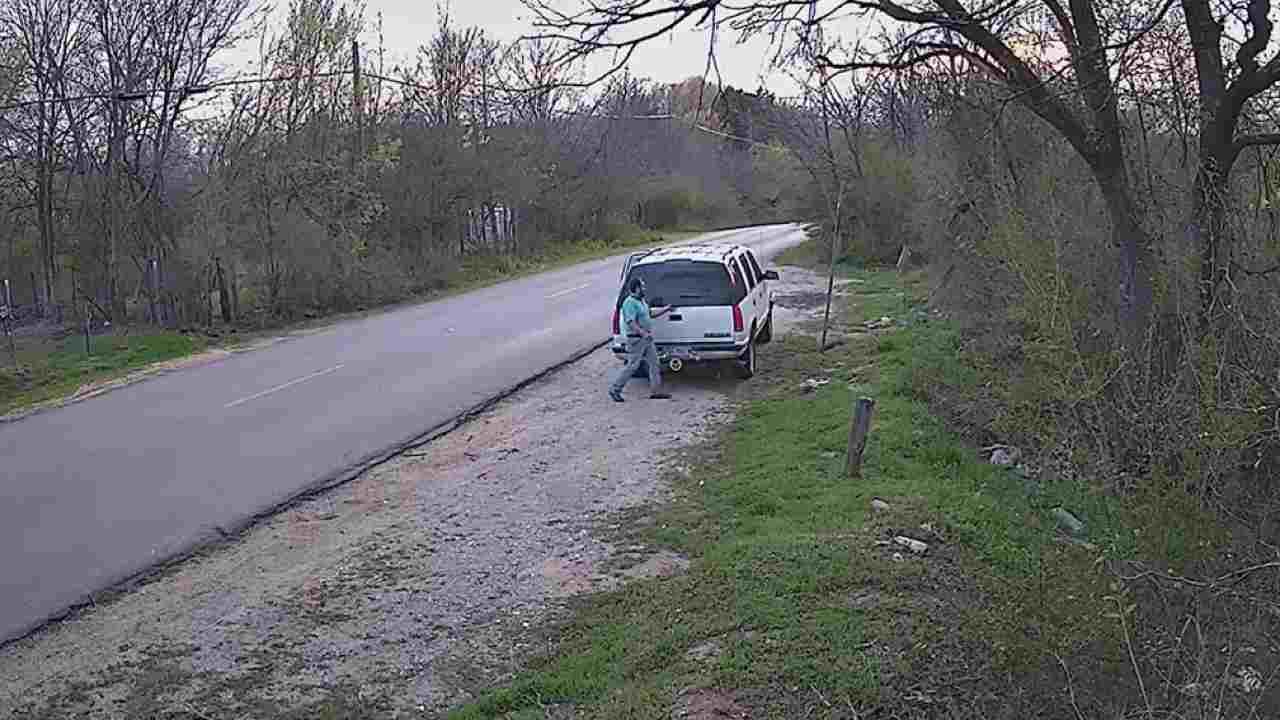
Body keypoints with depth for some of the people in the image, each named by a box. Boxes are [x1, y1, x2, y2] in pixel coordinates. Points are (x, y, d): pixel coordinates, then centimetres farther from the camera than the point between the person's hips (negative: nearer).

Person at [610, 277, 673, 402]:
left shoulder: (642, 301, 15)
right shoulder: (630, 303, -16)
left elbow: (651, 315, 28)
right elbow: (631, 322, -25)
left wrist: (665, 310, 22)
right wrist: (643, 333, -36)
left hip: (647, 339, 9)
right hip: (636, 339, -9)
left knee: (654, 364, 8)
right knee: (632, 366, -6)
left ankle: (656, 391, 12)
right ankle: (614, 389, 4)